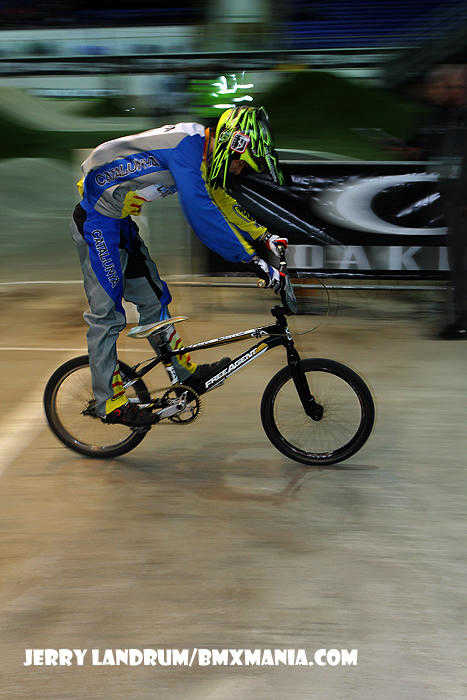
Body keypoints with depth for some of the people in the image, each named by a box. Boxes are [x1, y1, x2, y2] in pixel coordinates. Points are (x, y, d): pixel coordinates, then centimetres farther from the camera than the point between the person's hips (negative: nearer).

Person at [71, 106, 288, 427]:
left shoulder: (203, 151, 5)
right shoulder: (187, 145, -25)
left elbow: (220, 200, 19)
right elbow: (200, 212, -34)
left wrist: (264, 236, 12)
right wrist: (253, 260, -34)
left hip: (120, 223, 10)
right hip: (97, 222, -10)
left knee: (152, 300, 15)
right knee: (106, 313, -5)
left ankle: (186, 374, 26)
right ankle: (109, 403, 3)